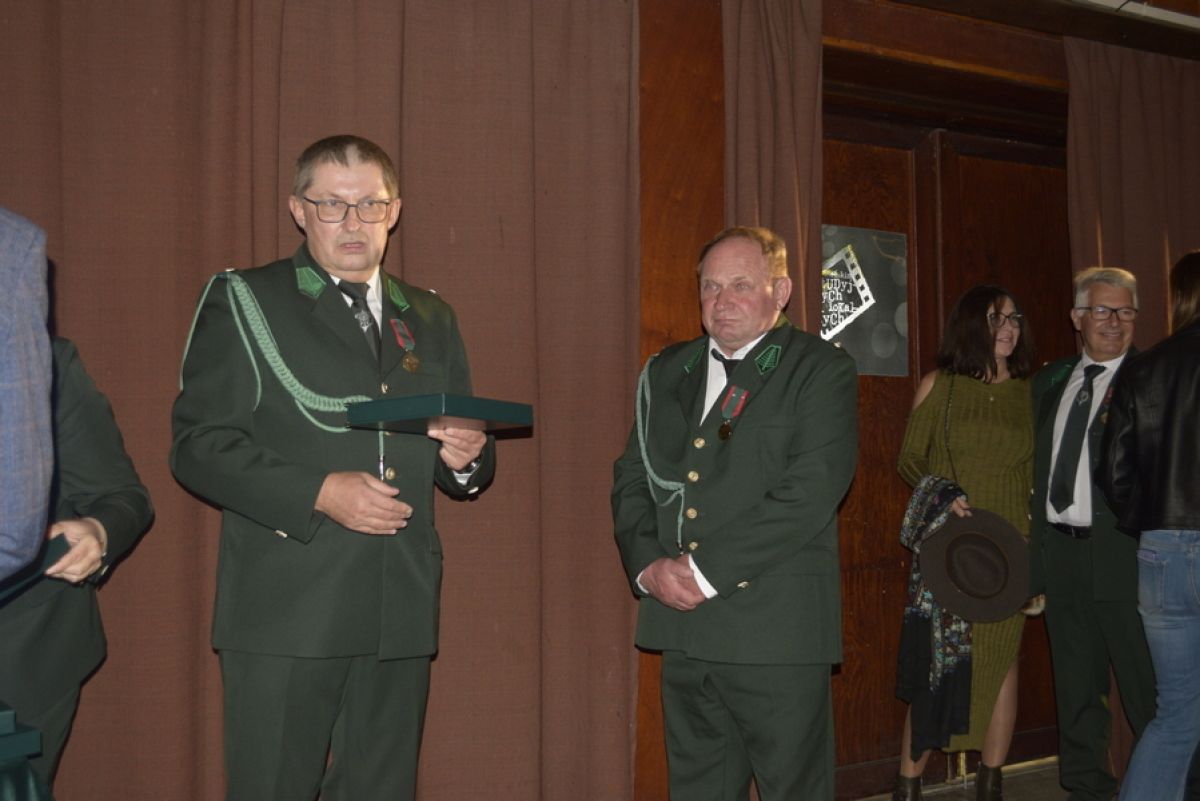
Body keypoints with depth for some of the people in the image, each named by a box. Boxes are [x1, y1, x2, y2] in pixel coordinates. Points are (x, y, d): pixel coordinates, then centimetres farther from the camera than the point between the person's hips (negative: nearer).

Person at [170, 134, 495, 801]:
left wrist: (465, 459, -4)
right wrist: (318, 493, -18)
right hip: (285, 612, -4)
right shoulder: (243, 302, 3)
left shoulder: (430, 320, 17)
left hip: (401, 614, 5)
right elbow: (198, 447, -6)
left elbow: (462, 465, 21)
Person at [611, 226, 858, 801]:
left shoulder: (822, 372, -4)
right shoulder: (667, 372, 14)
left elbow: (810, 493, -15)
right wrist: (649, 565, -5)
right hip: (682, 627, 5)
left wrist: (708, 570, -15)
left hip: (776, 628, -5)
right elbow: (630, 480, 13)